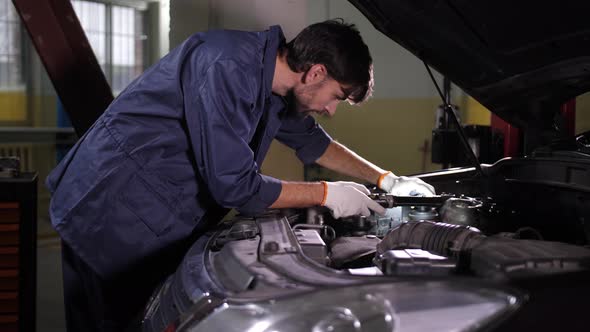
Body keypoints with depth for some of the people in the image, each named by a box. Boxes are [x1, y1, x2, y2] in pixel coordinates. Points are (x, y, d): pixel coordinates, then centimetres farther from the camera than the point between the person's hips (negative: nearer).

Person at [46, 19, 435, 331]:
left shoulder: (274, 84, 5)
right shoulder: (227, 68, -24)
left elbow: (315, 143, 24)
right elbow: (235, 186, -25)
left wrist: (387, 179, 23)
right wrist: (326, 194, -13)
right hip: (112, 211, -9)